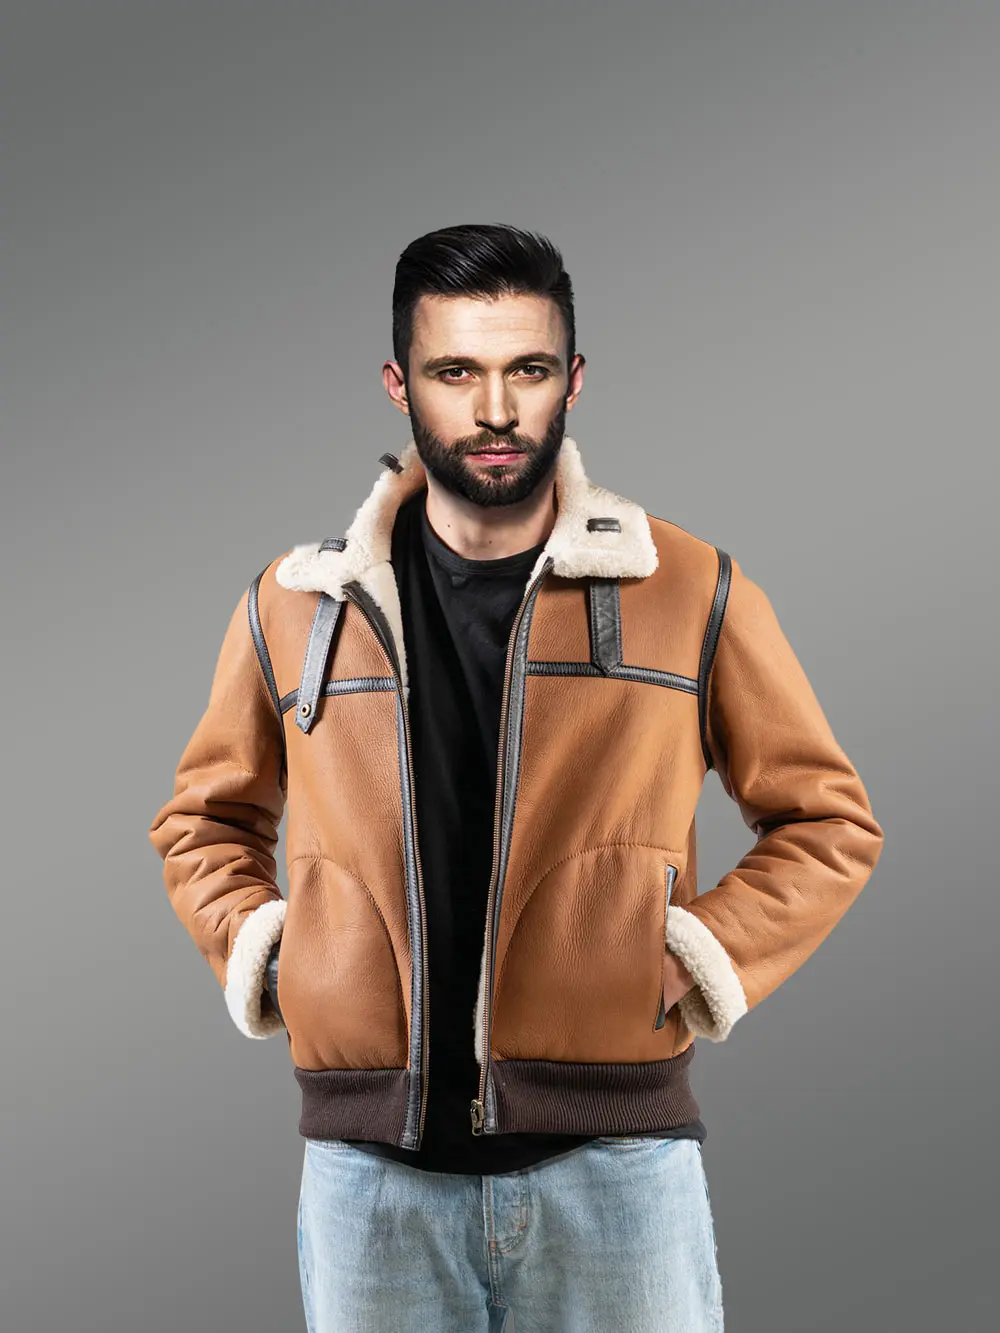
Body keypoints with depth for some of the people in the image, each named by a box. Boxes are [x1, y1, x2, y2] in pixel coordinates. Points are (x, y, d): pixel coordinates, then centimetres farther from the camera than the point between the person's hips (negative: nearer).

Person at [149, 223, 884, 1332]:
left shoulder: (690, 591, 1)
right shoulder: (295, 604, 5)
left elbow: (826, 821, 9)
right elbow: (205, 818, 20)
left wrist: (708, 961, -3)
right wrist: (252, 953, 4)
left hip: (615, 1157, -1)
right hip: (371, 1165, 2)